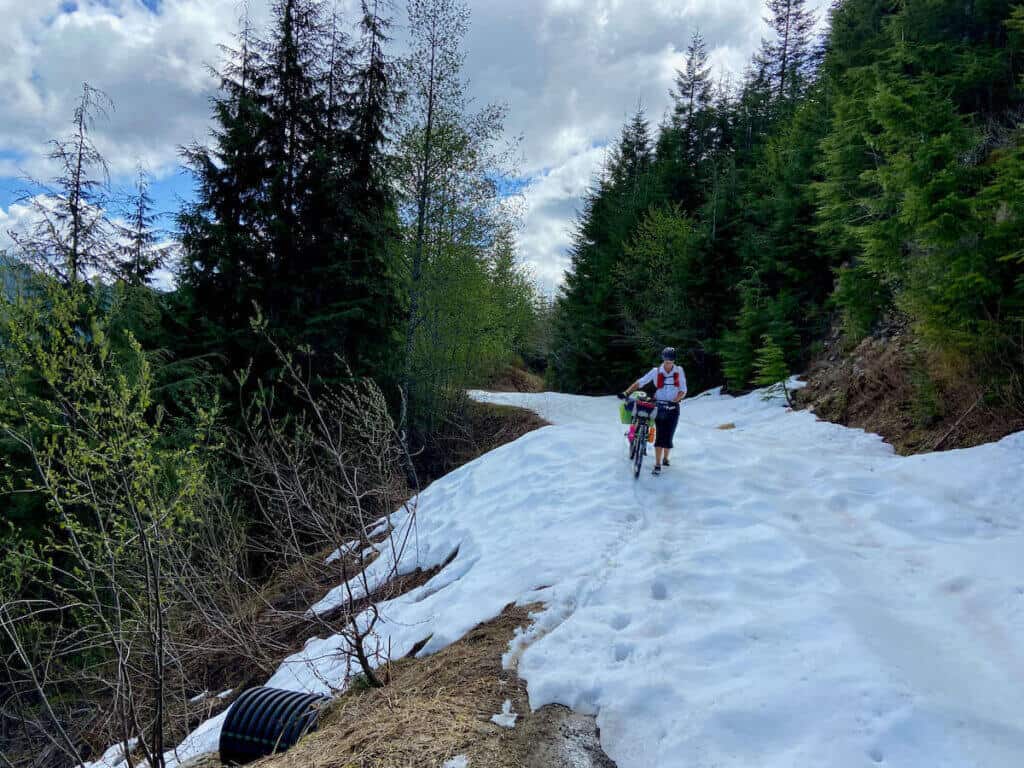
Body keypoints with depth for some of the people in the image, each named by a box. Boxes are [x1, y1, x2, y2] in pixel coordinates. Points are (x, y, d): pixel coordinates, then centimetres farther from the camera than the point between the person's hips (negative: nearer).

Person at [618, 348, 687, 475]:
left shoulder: (679, 371, -3)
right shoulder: (656, 371, -6)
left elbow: (683, 390, -5)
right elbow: (640, 382, -9)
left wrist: (674, 401, -23)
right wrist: (626, 393, -20)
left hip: (673, 408, 1)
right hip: (659, 407, -1)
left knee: (668, 437, 1)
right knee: (659, 435, -10)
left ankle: (665, 458, 27)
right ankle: (657, 464, -7)